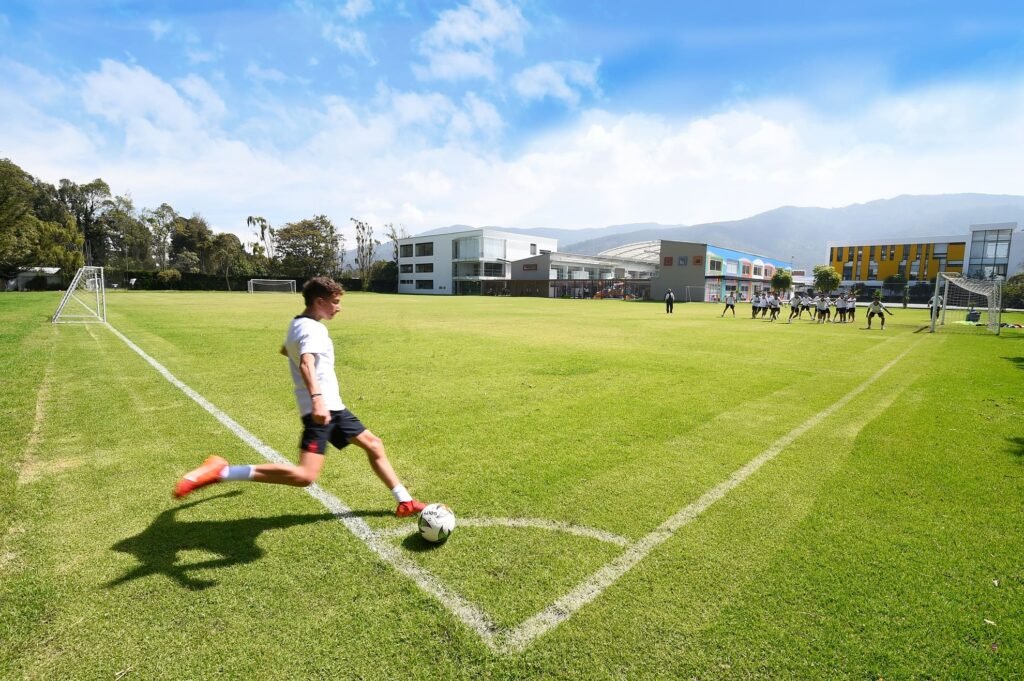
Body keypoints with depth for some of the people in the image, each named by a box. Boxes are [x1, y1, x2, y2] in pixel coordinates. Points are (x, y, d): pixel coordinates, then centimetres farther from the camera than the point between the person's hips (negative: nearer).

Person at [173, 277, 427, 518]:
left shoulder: (297, 324, 15)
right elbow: (306, 364, -35)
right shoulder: (313, 328, -15)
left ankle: (405, 502, 22)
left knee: (374, 445, 13)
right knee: (305, 476, -20)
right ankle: (219, 471, -12)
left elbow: (285, 350, 36)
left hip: (332, 407, 11)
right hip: (322, 408, -11)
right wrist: (317, 398, -49)